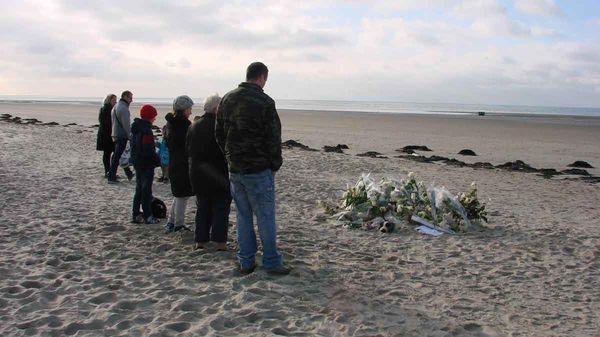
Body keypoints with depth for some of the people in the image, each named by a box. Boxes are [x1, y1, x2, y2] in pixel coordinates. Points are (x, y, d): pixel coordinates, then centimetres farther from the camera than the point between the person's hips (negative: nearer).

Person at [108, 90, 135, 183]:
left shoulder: (116, 106, 15)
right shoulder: (123, 108, -17)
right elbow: (126, 125, -21)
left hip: (115, 135, 10)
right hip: (122, 136, -10)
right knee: (117, 157, -6)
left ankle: (129, 174, 27)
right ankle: (111, 177, -4)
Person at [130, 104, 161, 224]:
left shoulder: (135, 128, 9)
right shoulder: (146, 130, -21)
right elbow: (149, 150, -23)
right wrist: (157, 160, -12)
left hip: (137, 162, 9)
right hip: (146, 164, -9)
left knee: (139, 188, 16)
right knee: (146, 190, 0)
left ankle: (136, 214, 20)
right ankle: (147, 216, 6)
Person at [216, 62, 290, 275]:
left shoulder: (227, 99, 6)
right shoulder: (264, 102, -14)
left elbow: (219, 133, 11)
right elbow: (274, 138, -13)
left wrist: (230, 157, 16)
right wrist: (275, 165, 0)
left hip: (234, 169, 6)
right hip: (259, 170, -6)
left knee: (243, 216, 14)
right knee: (265, 217, 3)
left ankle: (246, 262, 19)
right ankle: (271, 262, 11)